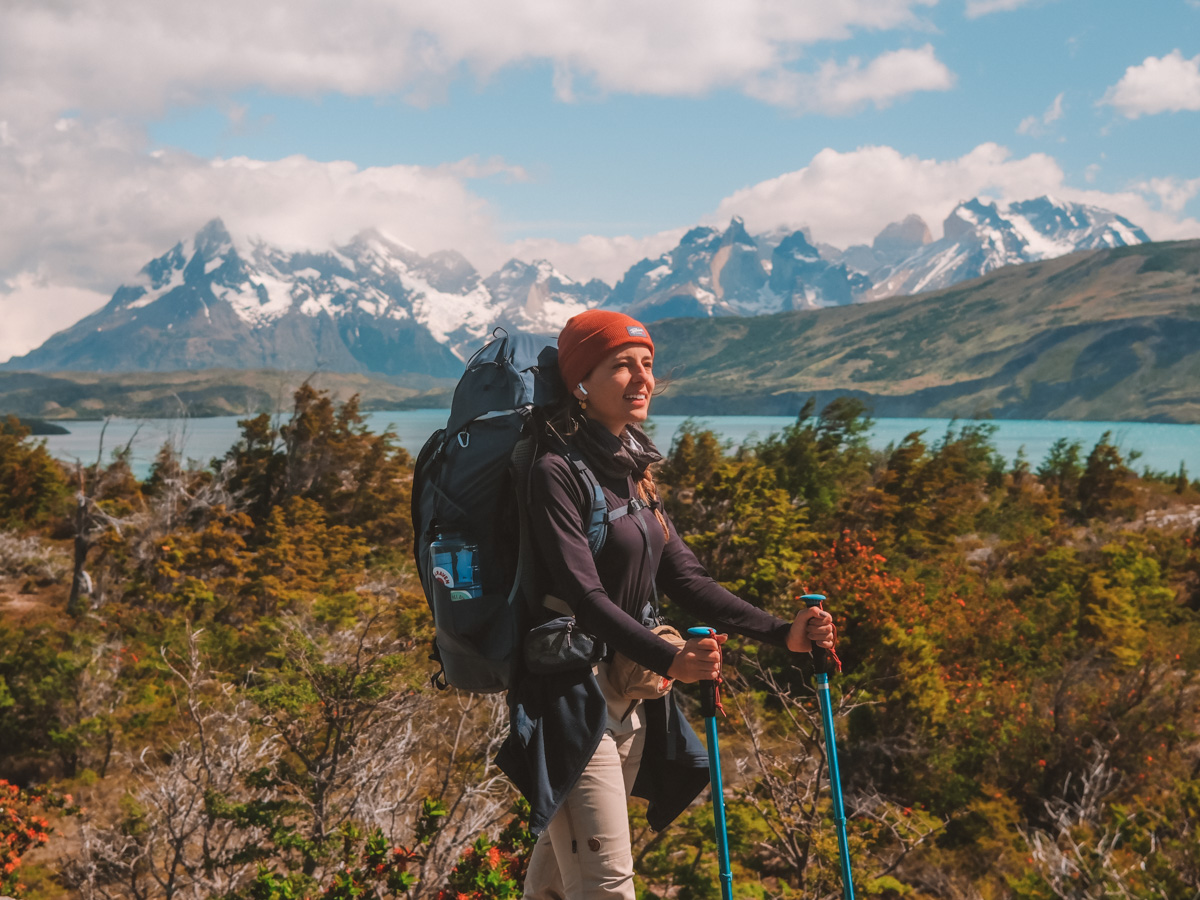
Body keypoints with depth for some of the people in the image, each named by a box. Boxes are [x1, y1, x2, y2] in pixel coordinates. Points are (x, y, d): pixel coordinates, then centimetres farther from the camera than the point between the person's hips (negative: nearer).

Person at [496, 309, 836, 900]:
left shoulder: (631, 469, 11)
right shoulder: (557, 472, -15)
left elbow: (683, 577, 9)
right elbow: (584, 595, -23)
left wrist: (781, 633, 0)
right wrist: (670, 661, -35)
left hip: (628, 691, 8)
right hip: (570, 694, -8)